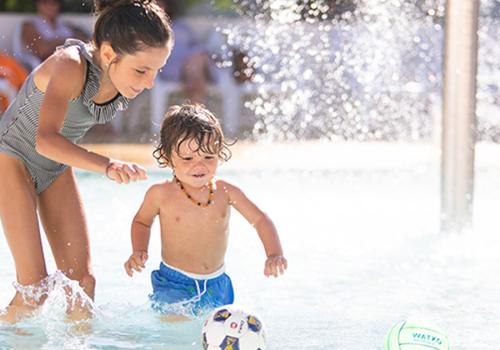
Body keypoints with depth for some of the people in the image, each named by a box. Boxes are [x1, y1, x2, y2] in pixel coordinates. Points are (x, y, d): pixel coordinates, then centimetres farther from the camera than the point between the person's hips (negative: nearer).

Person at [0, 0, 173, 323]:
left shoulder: (122, 79, -13)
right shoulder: (71, 66, -34)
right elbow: (45, 140, -47)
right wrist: (107, 165, -61)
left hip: (57, 168, 7)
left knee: (82, 279, -2)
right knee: (34, 287, -12)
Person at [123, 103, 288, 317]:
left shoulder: (225, 192, -6)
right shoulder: (161, 194, -9)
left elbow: (260, 220, 1)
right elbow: (141, 222, 11)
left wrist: (274, 254, -14)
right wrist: (139, 251, -6)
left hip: (216, 284, 3)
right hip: (173, 283, -3)